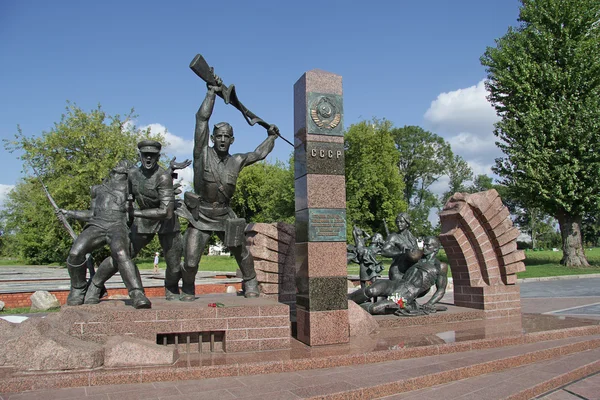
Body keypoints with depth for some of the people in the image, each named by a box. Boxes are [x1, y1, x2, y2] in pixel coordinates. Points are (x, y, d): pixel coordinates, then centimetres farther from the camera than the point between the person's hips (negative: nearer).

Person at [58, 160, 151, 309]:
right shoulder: (98, 189, 32)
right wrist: (69, 212, 30)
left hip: (118, 226, -3)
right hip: (97, 226, 3)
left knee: (121, 254, -37)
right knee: (75, 252, -25)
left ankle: (137, 294, -42)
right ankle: (78, 290, 1)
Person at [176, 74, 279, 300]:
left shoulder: (236, 161, 3)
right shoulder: (203, 153, -7)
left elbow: (259, 154, 20)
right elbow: (201, 118, -13)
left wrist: (271, 137, 26)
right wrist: (212, 92, -12)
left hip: (225, 217, 3)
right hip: (200, 217, -3)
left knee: (241, 252, 9)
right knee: (190, 261, -6)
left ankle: (250, 284, 32)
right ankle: (187, 290, 21)